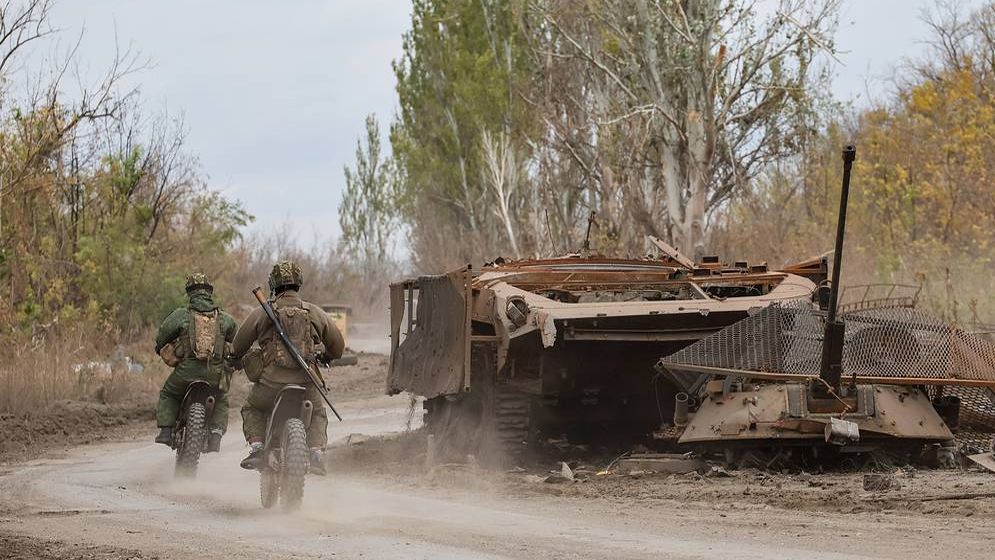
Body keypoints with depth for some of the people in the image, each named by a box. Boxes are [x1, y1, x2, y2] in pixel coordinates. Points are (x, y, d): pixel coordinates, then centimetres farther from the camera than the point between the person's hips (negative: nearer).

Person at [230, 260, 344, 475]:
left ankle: (256, 447, 5)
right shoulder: (315, 313, 8)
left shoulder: (261, 313, 2)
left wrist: (235, 359, 34)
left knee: (252, 410, 28)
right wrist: (325, 357, 41)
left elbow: (238, 346, 10)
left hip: (271, 382, -1)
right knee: (318, 415, 28)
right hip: (306, 382, 1)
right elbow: (337, 346, 17)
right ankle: (315, 452, 3)